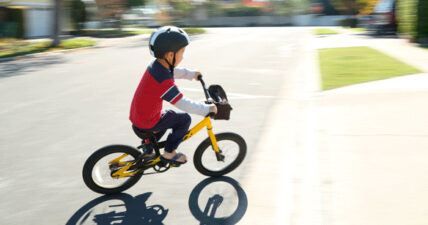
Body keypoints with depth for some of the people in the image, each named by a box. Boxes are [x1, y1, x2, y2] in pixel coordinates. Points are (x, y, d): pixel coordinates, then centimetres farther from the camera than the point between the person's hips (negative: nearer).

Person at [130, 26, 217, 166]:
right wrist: (207, 109, -22)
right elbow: (183, 104, -29)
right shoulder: (164, 80, -29)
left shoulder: (156, 65, 0)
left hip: (137, 116, 9)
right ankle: (169, 154, 10)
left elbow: (174, 72, 22)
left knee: (167, 118, 33)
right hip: (147, 123, -9)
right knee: (184, 119, 0)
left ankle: (147, 153, 36)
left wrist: (191, 74, 29)